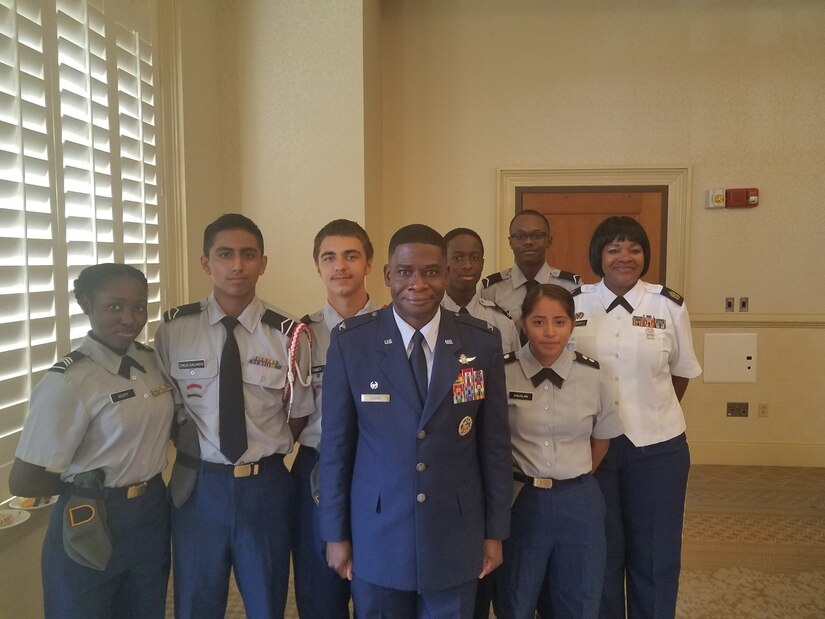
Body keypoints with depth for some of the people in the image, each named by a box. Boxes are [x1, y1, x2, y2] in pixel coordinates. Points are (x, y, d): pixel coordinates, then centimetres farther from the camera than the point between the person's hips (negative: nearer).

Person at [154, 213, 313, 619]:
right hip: (197, 485, 0)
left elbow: (298, 416, 3)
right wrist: (193, 449, -1)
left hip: (265, 486, 0)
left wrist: (266, 451, -2)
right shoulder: (173, 329, -6)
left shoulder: (288, 334, -7)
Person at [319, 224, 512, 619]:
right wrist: (336, 533, 1)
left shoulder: (483, 342, -5)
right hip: (376, 535, 0)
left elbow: (495, 442, 0)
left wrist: (495, 531, 3)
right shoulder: (351, 341, -8)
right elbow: (336, 443, -3)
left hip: (456, 536, 1)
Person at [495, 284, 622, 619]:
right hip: (520, 501, -1)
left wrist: (577, 479, 11)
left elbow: (601, 438, 10)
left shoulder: (593, 377, -5)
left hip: (578, 503, 2)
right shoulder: (502, 374, -10)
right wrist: (510, 484, 5)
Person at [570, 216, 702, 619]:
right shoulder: (573, 303, -4)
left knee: (655, 553, 14)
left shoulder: (669, 305, -4)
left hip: (656, 447, 0)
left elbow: (682, 373, 8)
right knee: (600, 551, 15)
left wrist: (654, 415, 12)